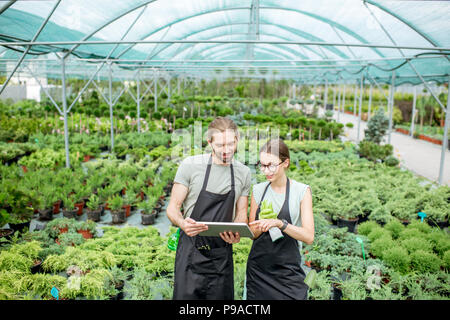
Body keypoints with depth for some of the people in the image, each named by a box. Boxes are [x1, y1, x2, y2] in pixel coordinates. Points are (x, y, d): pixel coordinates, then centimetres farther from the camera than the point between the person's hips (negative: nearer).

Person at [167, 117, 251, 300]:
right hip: (191, 250, -3)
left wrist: (237, 234, -11)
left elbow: (241, 213, 11)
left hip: (222, 254, 3)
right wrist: (182, 223, -27)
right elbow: (173, 208, -4)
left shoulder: (244, 173, 4)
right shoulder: (190, 165, -7)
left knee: (223, 297, 10)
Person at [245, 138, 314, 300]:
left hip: (288, 270, -2)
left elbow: (309, 236, -10)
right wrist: (260, 228, -13)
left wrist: (280, 223, -24)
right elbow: (251, 232, 9)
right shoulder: (258, 190, 5)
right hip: (258, 267, 3)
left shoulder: (302, 190, -4)